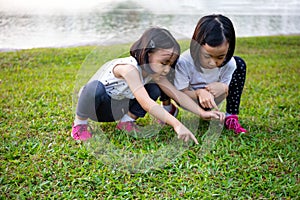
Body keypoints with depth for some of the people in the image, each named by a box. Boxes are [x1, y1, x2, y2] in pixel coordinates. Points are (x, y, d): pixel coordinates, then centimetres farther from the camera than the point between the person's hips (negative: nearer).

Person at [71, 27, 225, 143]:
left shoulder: (154, 73, -12)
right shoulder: (130, 68, -37)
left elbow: (178, 94, -10)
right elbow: (146, 103, -46)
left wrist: (202, 113, -21)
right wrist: (176, 124, -51)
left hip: (117, 110, 6)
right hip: (94, 105, -6)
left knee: (154, 90, -11)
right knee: (96, 87, -41)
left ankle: (127, 120, 6)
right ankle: (80, 123, -13)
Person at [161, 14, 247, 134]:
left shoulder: (229, 64, -25)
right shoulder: (184, 62, -34)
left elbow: (225, 92, -12)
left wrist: (224, 88, -38)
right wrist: (199, 93, -45)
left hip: (208, 101, 3)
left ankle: (231, 118, -4)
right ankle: (167, 106, 3)